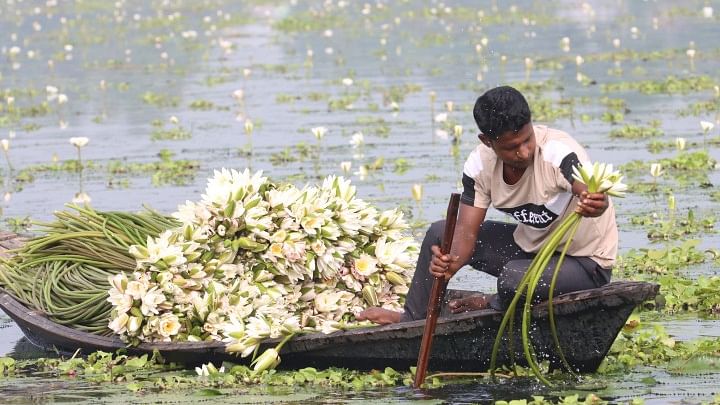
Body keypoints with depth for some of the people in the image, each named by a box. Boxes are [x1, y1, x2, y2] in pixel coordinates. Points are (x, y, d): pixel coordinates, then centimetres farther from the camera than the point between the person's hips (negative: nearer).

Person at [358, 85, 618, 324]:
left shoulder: (558, 153, -32)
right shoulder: (480, 165, -13)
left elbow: (592, 194, -49)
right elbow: (467, 231, -15)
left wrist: (595, 204, -75)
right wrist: (452, 262, -38)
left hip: (585, 263, -6)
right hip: (530, 245, 6)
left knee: (514, 277, -35)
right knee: (440, 234, 0)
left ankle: (490, 306, 2)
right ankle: (412, 321, 20)